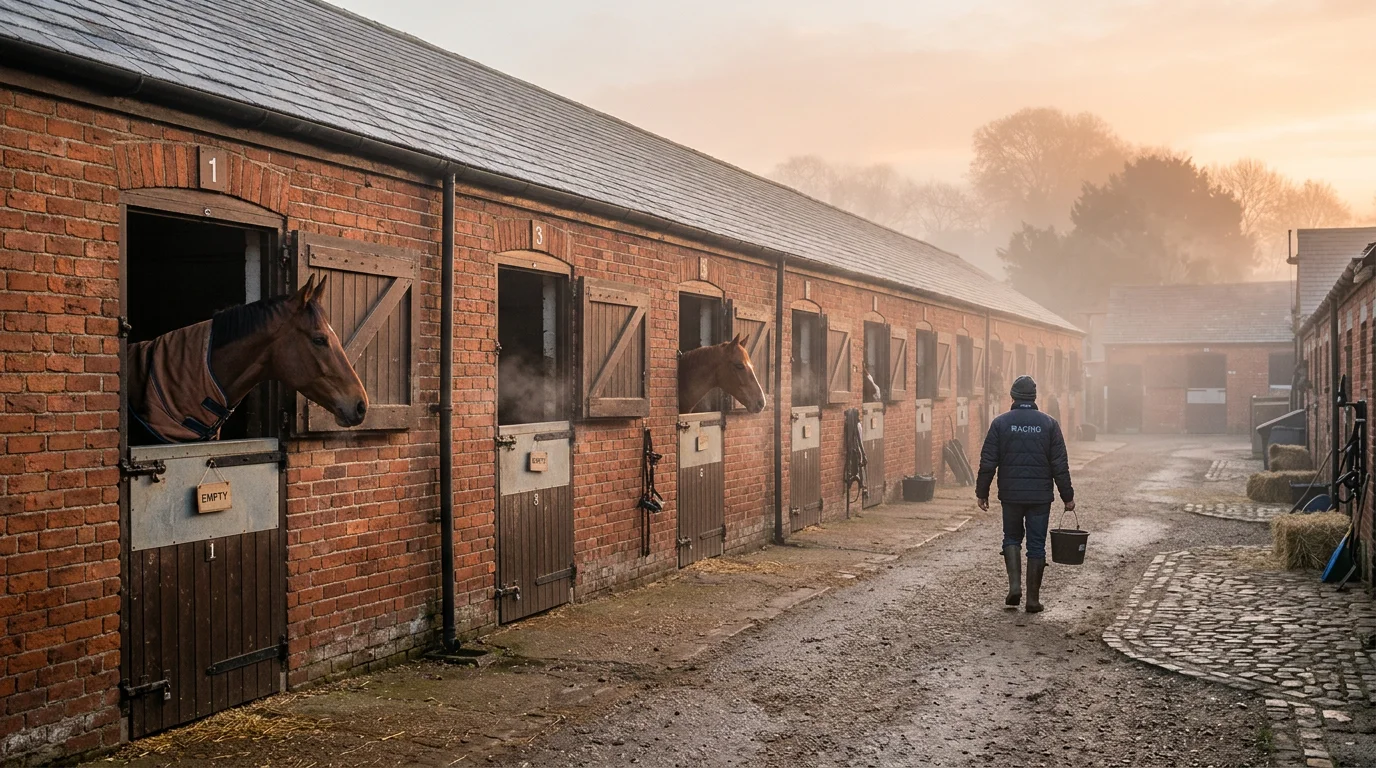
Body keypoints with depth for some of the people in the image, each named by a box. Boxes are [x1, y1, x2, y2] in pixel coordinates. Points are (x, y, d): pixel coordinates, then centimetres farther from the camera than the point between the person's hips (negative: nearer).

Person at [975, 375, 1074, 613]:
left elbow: (988, 462, -4)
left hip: (1011, 494, 0)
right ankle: (1033, 598, 8)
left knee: (1012, 538, 18)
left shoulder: (1001, 423, -2)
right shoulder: (1048, 424, 0)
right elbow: (1060, 465, -2)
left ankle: (1014, 584, 1)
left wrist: (982, 492, 5)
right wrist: (1068, 496, 5)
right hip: (1040, 495, 0)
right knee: (1036, 545, 7)